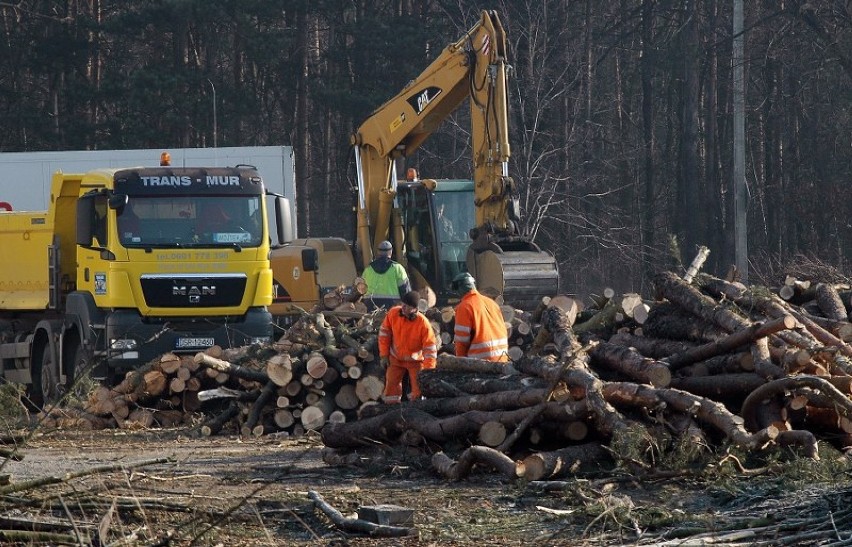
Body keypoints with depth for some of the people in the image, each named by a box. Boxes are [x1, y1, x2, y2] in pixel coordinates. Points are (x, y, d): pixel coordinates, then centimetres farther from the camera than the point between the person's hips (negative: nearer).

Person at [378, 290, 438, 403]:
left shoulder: (423, 323, -26)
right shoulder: (393, 314, -17)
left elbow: (430, 347, -21)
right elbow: (384, 333, -3)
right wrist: (384, 355, -2)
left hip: (416, 360, -3)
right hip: (396, 359, 3)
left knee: (418, 392, -4)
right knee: (391, 389, 3)